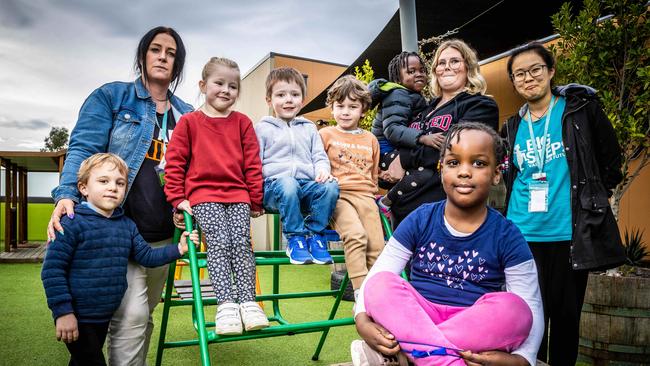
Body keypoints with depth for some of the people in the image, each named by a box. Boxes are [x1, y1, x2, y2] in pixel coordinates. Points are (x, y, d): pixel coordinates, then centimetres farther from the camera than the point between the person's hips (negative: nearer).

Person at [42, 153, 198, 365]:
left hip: (105, 316, 7)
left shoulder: (127, 225, 3)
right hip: (76, 318, -7)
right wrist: (63, 312, -19)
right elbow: (52, 269, -18)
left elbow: (146, 256, 9)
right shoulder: (72, 223, -18)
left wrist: (178, 249, -3)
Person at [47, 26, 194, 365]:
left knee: (142, 315, 16)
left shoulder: (186, 115, 14)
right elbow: (83, 149, -7)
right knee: (131, 314, -16)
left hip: (162, 235, 5)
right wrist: (66, 195, -23)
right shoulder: (111, 96, 2)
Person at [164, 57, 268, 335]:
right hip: (203, 193, -2)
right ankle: (226, 305, -20)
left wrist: (256, 200, 8)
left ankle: (248, 302, -13)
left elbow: (253, 164, 11)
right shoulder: (189, 122, 7)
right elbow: (174, 161, 7)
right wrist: (177, 198, 0)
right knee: (219, 242, -19)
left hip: (238, 194, 2)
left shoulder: (242, 122, 12)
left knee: (241, 241, -15)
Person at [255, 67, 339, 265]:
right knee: (288, 185, -39)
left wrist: (323, 170, -6)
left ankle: (314, 233, -11)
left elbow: (319, 156, 19)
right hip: (276, 182, -3)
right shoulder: (263, 128, 13)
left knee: (331, 187, -28)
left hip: (307, 183, 3)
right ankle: (295, 237, -21)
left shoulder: (309, 128, 24)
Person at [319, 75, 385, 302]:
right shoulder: (325, 134, 13)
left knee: (377, 247, -13)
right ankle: (361, 293, -28)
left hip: (365, 195, 4)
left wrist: (372, 193, 15)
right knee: (356, 235, -30)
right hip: (337, 194, -4)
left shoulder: (370, 140, 23)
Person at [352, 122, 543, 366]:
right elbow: (376, 276, -4)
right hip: (417, 318, 1)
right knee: (381, 283, -23)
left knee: (512, 308, -30)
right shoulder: (420, 220, 0)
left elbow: (531, 309, -7)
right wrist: (363, 319, -24)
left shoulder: (507, 236, -2)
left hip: (475, 335, 0)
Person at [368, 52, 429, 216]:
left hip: (398, 150, 10)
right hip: (386, 151, -10)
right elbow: (392, 129, -27)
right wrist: (422, 138, -40)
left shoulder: (415, 96, 19)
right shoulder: (398, 95, -12)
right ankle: (385, 202, -14)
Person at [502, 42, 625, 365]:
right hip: (523, 235, 2)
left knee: (566, 314, 9)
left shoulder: (581, 109, 0)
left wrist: (594, 199, 6)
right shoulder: (513, 127, 10)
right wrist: (523, 205, 10)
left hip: (570, 233, -2)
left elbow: (611, 161, 6)